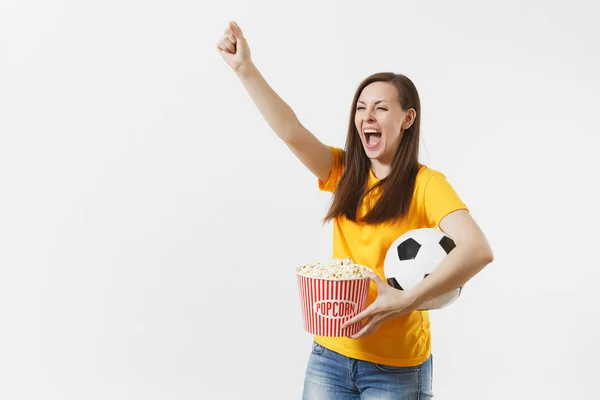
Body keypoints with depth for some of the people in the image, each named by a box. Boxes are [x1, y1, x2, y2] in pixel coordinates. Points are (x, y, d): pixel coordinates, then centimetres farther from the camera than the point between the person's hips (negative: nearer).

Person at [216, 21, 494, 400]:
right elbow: (292, 132, -10)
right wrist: (245, 68, -18)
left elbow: (479, 250, -25)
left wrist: (406, 301, -32)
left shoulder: (426, 184, -11)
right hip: (330, 353, 4)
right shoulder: (345, 173, 3)